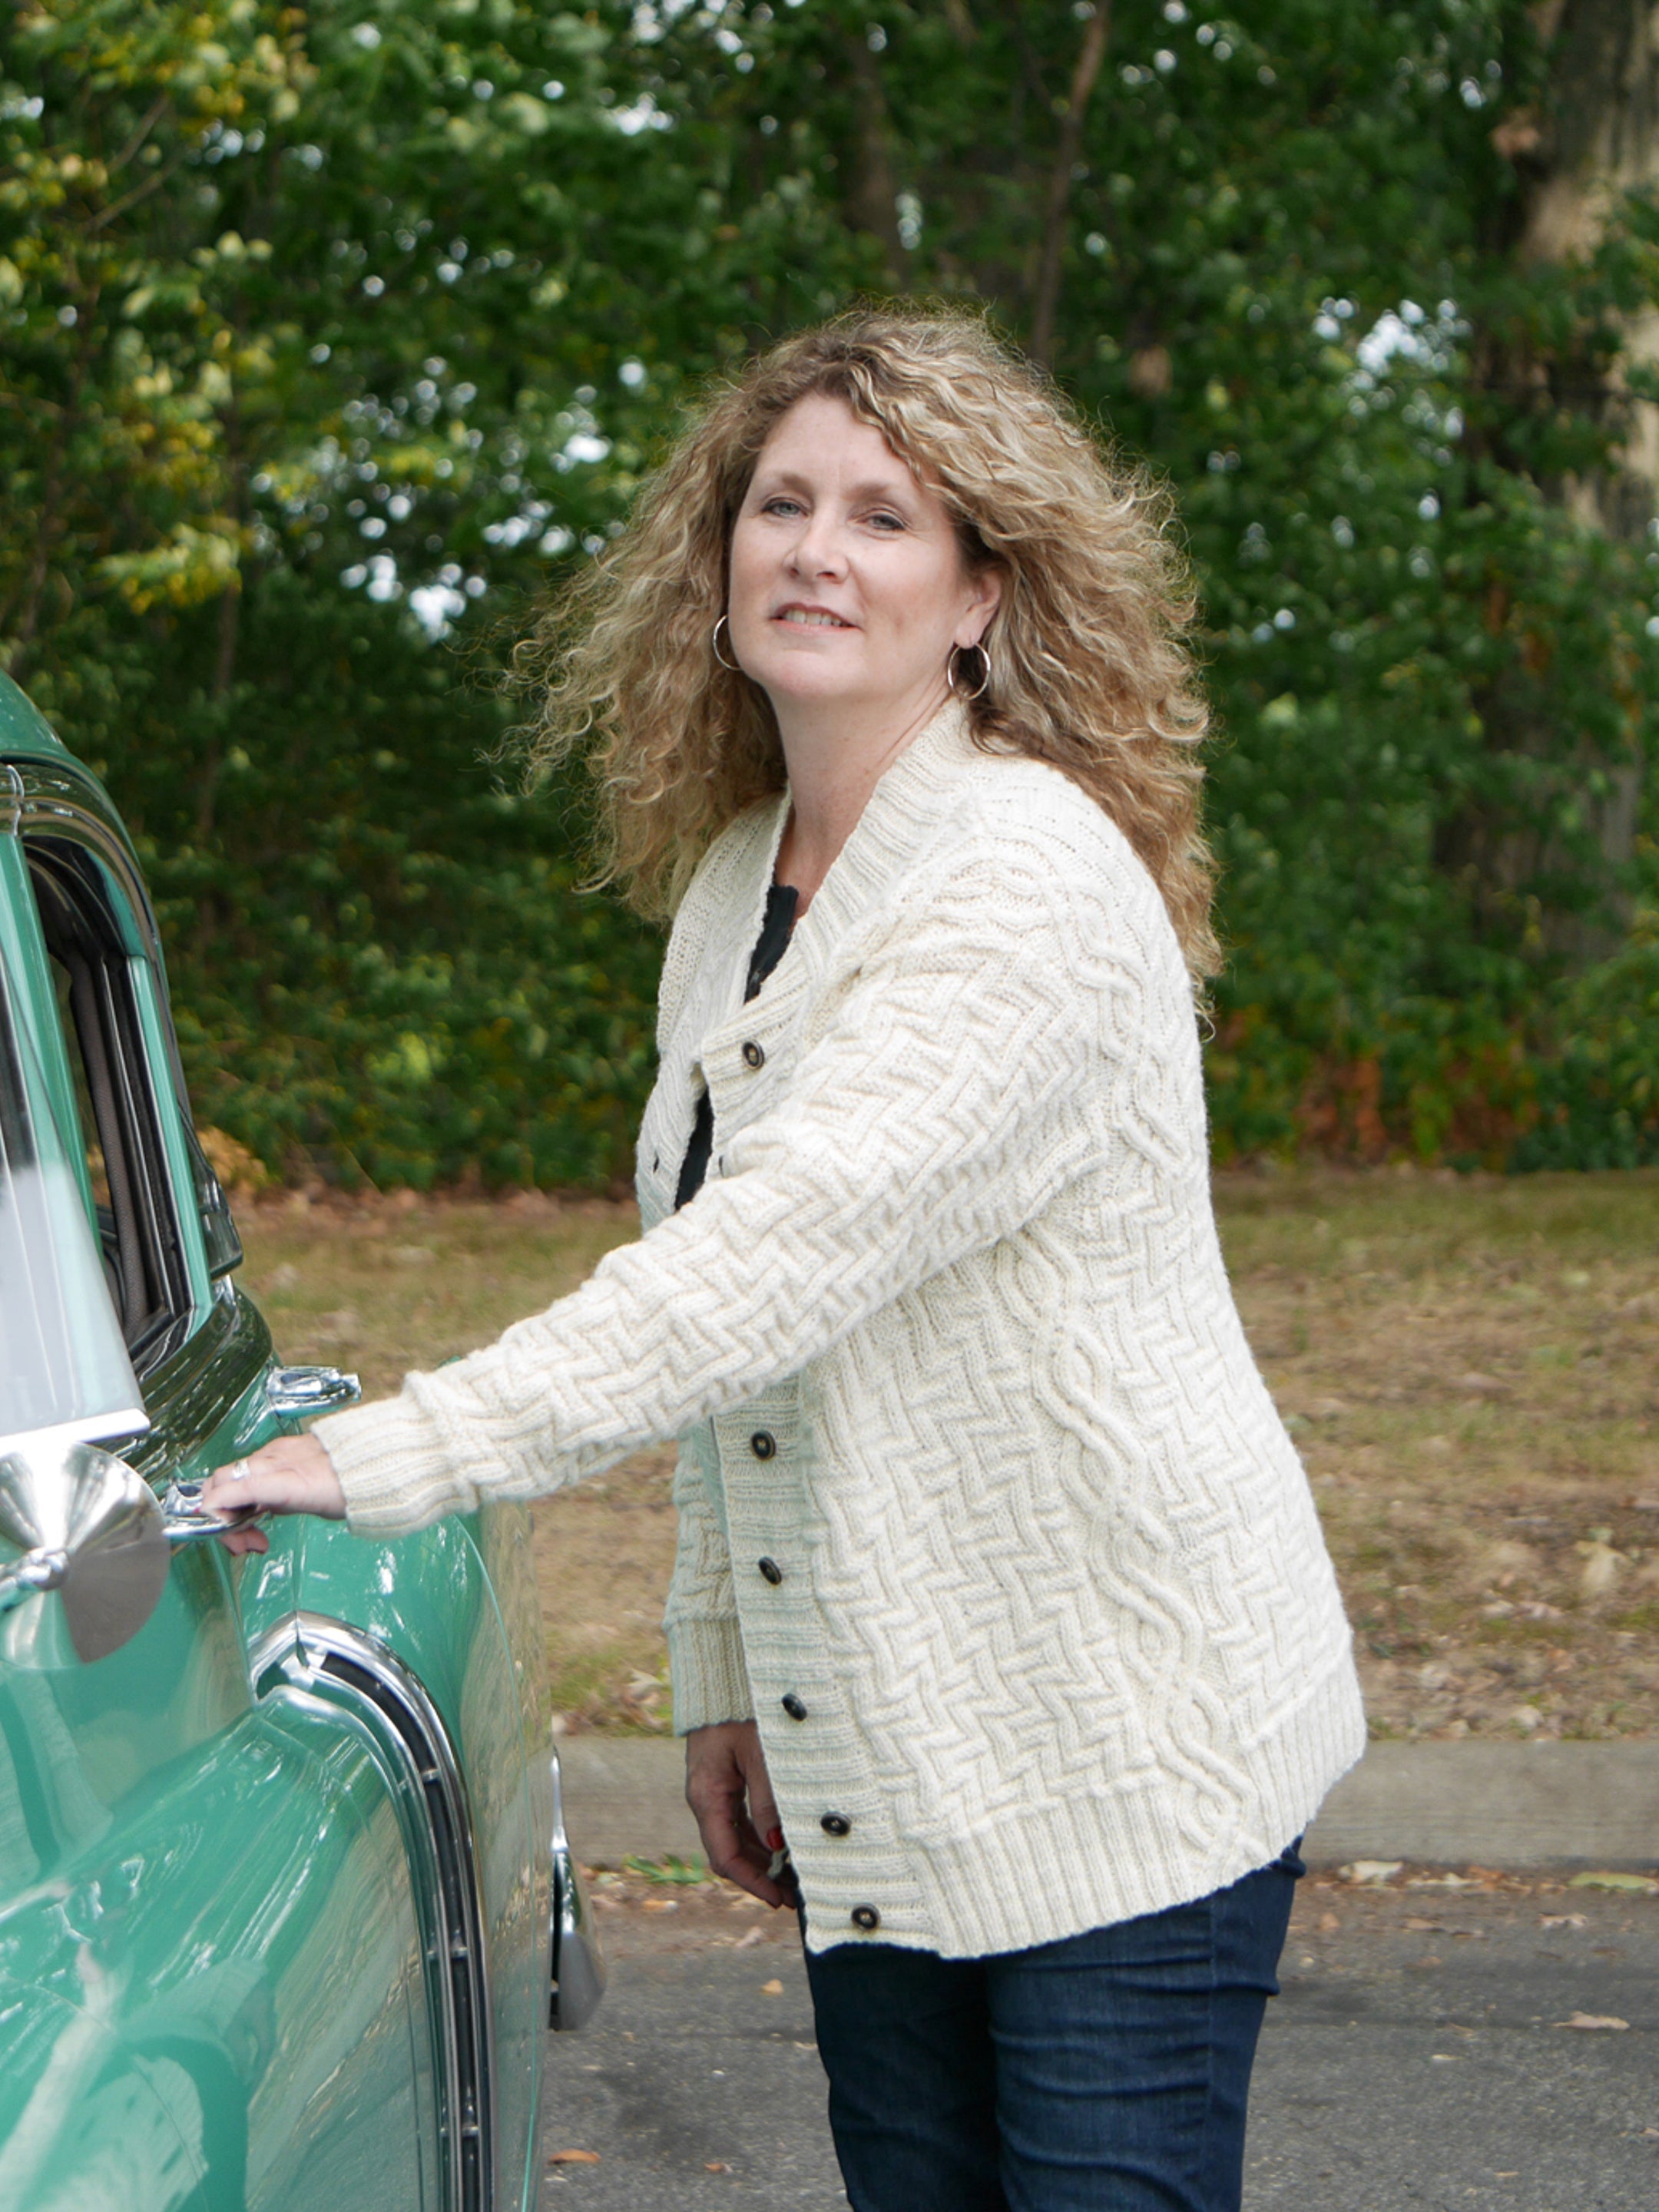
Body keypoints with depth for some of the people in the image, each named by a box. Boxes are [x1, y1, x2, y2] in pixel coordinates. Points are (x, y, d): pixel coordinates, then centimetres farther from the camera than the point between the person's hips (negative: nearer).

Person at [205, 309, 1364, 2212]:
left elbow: (783, 1259, -27)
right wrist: (722, 1678, 13)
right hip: (875, 1751, 8)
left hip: (1129, 1742, -7)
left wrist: (390, 1455, -28)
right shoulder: (729, 889, 10)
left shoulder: (1032, 877, -17)